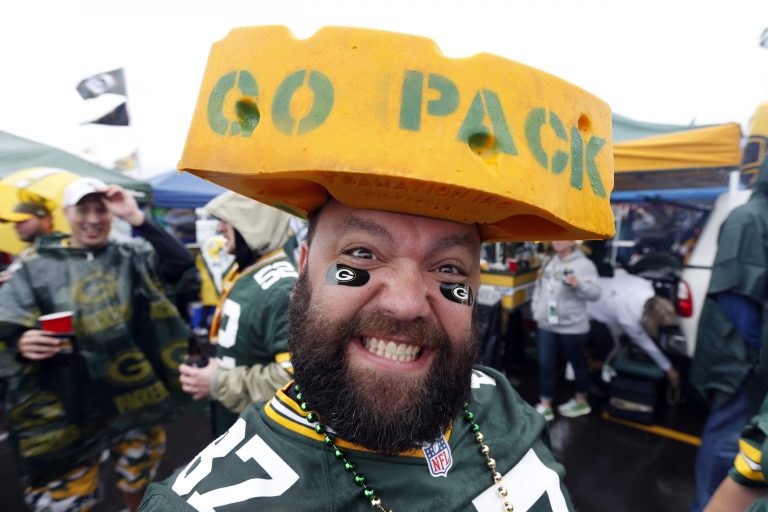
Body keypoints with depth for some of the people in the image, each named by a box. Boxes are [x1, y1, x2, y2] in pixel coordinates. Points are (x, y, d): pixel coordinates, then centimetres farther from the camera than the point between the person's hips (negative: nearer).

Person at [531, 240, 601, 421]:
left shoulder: (584, 264, -11)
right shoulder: (548, 262, 8)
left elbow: (595, 293, -19)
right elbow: (539, 288, 15)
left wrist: (578, 284, -37)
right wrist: (536, 312, 12)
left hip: (572, 327, -5)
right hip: (546, 325, 6)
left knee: (578, 363, 15)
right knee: (545, 364, 7)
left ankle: (581, 401, 35)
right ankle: (545, 406, 18)